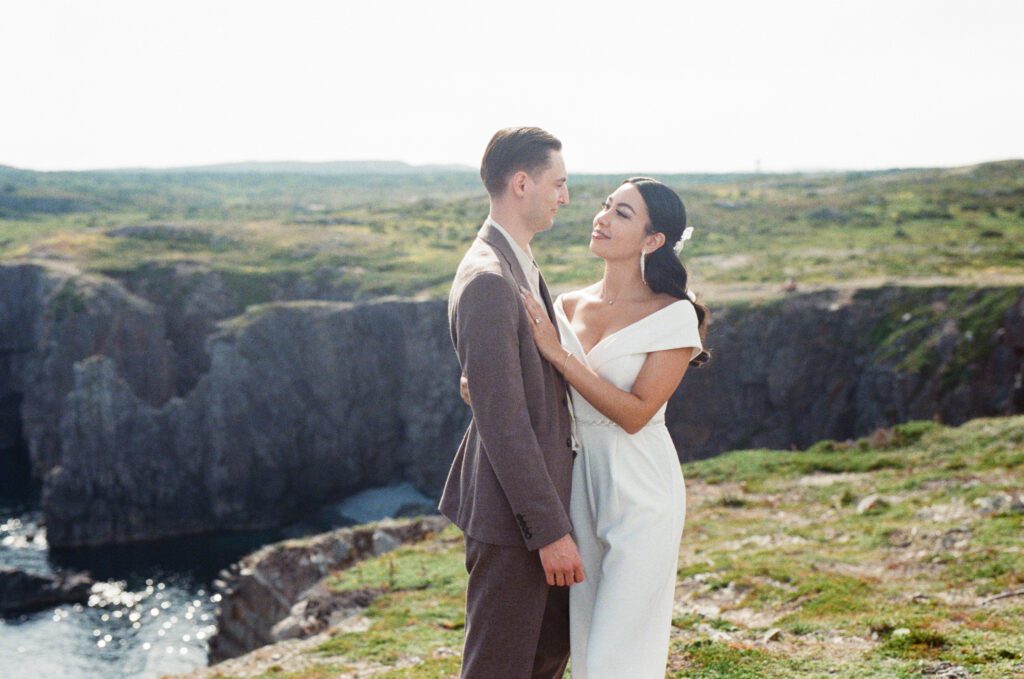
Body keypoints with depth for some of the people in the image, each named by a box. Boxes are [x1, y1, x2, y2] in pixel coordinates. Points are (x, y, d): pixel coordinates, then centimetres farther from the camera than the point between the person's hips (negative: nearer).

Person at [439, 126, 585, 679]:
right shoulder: (487, 281, -22)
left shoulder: (520, 266, 11)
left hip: (542, 496, 10)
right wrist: (550, 530, -22)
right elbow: (502, 421, -24)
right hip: (511, 515, -10)